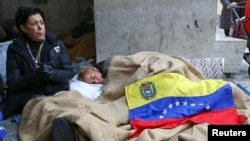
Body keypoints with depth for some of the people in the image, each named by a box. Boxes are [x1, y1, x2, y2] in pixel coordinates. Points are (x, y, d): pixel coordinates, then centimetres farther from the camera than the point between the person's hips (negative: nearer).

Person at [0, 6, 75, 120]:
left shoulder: (56, 44, 4)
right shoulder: (14, 49, 1)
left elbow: (69, 72, 4)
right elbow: (12, 83, -4)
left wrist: (52, 73, -19)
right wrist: (35, 76, -23)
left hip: (57, 92, 4)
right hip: (28, 95, -3)